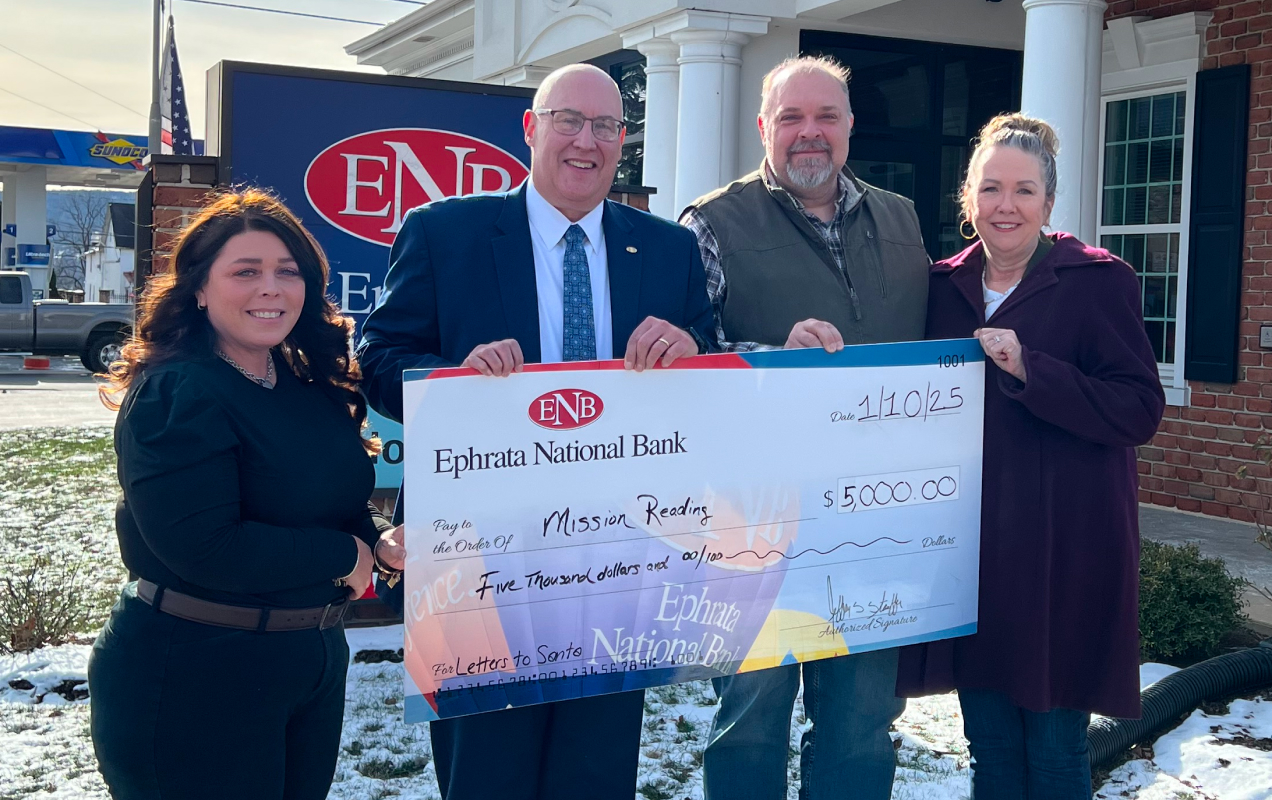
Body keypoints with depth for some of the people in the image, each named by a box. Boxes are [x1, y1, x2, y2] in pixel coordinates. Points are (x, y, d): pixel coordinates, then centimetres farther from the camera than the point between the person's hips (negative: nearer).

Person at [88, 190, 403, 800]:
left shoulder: (312, 387, 6)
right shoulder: (174, 395, -18)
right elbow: (203, 545, -27)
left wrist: (379, 538, -7)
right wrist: (345, 555, -16)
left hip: (313, 662, 8)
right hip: (189, 680, -7)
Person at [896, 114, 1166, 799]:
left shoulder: (1100, 281, -4)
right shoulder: (945, 286, 10)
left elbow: (1140, 410, -12)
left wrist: (1029, 369, -21)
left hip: (1061, 550, -4)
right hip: (969, 542, 4)